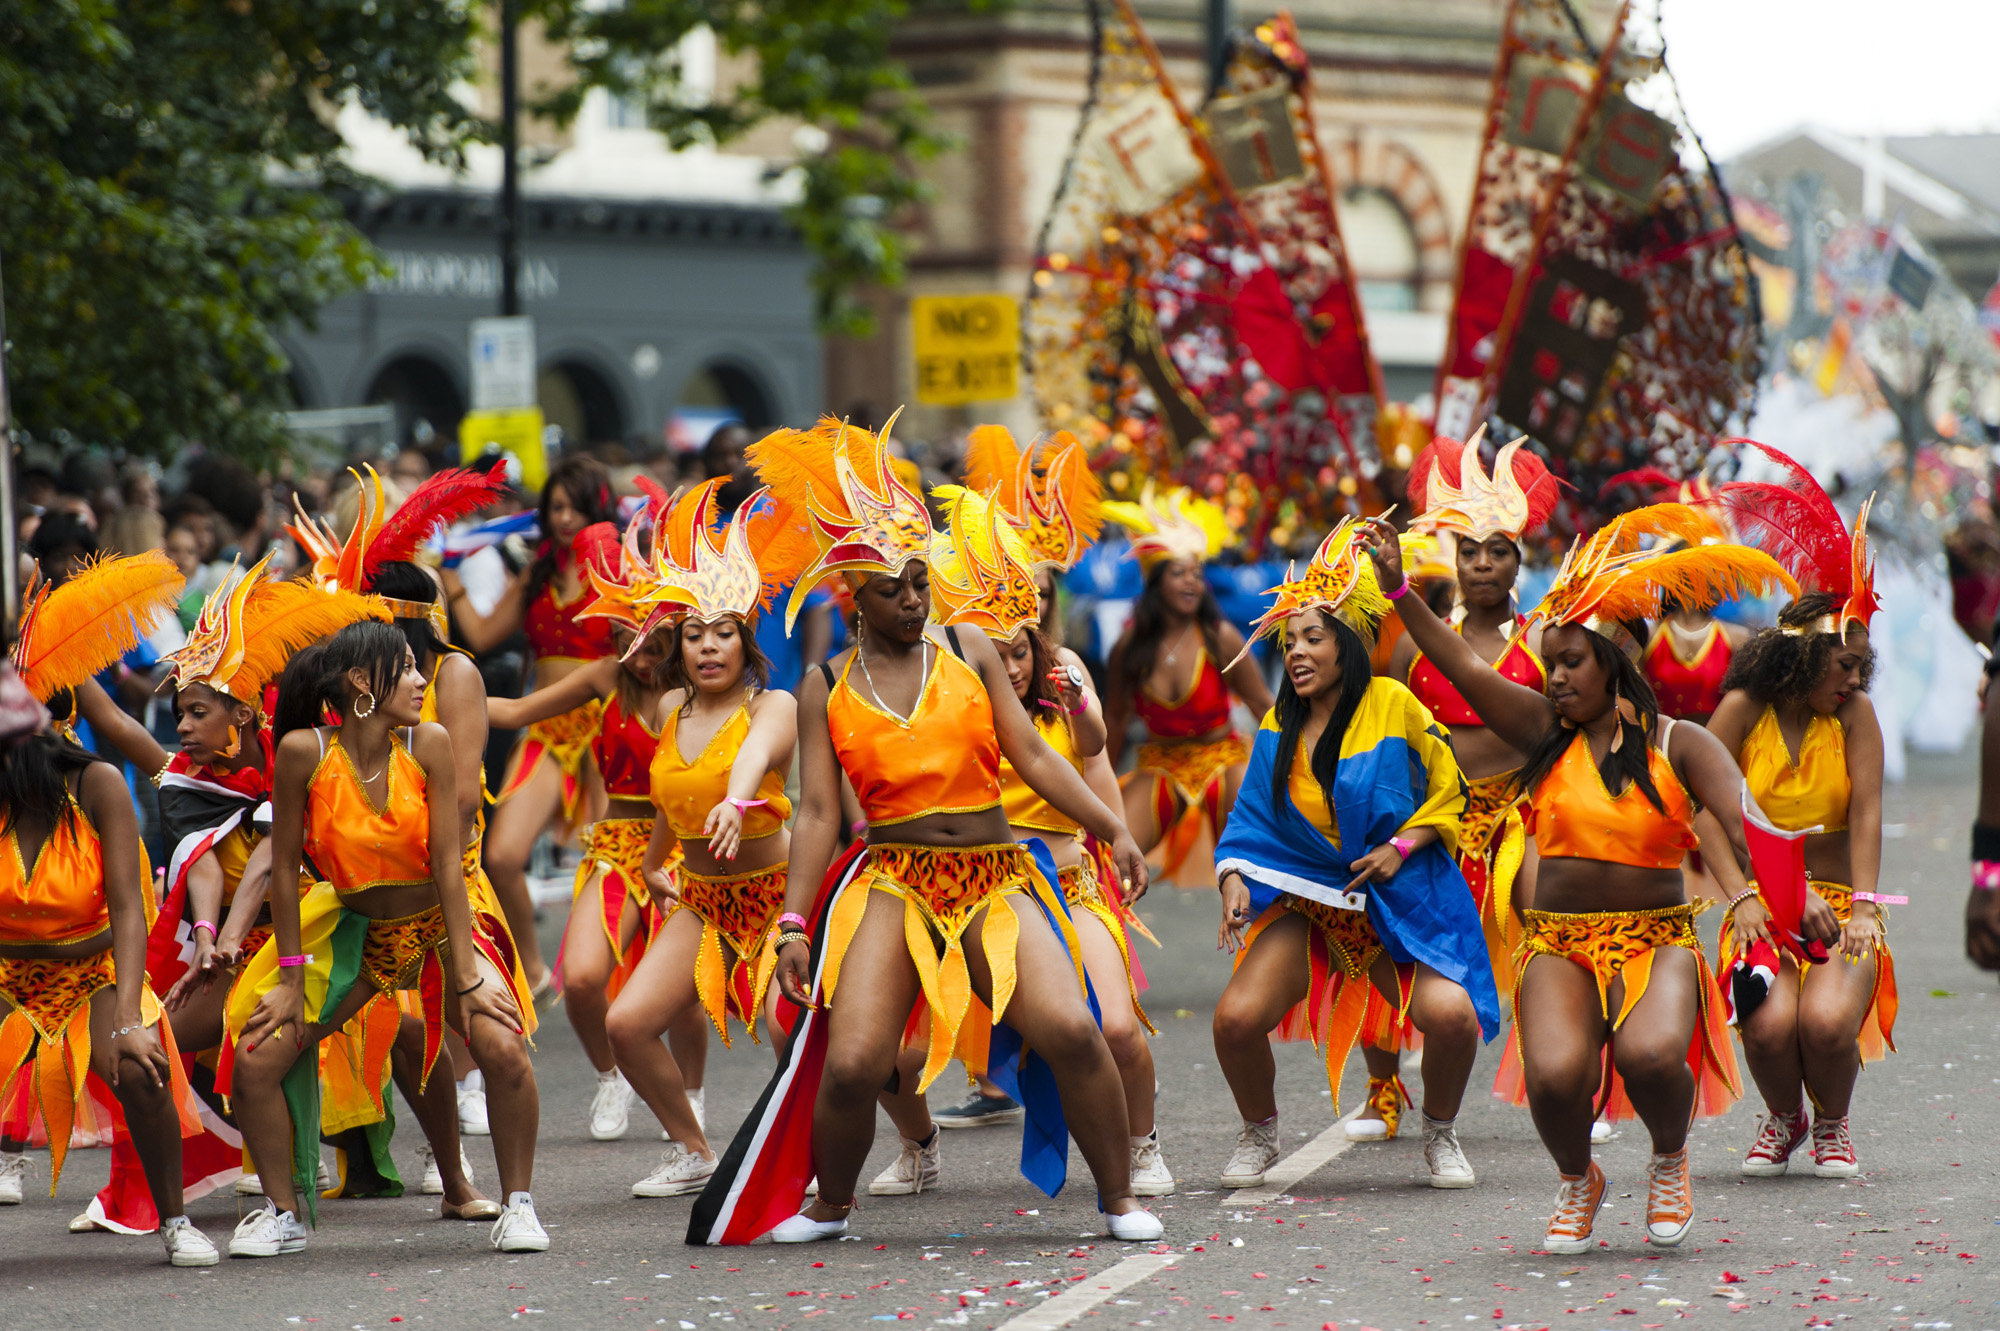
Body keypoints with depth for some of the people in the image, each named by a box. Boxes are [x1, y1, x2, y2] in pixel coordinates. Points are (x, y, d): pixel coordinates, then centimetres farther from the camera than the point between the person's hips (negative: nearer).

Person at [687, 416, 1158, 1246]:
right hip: (892, 884, 0)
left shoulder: (968, 652, 8)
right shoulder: (827, 690, 7)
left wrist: (1112, 831, 0)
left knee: (1069, 1028, -21)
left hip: (996, 878, 0)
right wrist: (793, 923, -4)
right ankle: (831, 1205, 15)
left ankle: (1120, 1198, -2)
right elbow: (816, 812, 4)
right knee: (851, 1064, -15)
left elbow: (1032, 757, 7)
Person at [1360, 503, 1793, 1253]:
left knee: (1651, 1055, -31)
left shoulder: (1676, 746, 1)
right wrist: (1399, 592, -12)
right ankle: (1577, 1180, 10)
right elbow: (1466, 671, -2)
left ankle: (1670, 1162, 5)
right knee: (1555, 1075, -25)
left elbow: (1746, 822, -10)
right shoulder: (1547, 733, 7)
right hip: (1559, 943, 2)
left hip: (1656, 938, -2)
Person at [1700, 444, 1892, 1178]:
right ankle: (1783, 1119, 9)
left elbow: (1866, 812, -5)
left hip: (1836, 904, 1)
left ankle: (1832, 1125, 8)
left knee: (1828, 1020, -28)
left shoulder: (1854, 716, 1)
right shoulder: (1743, 710, -2)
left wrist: (1862, 905, -16)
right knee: (1770, 1022, -28)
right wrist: (1746, 896, -13)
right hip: (1760, 907, 0)